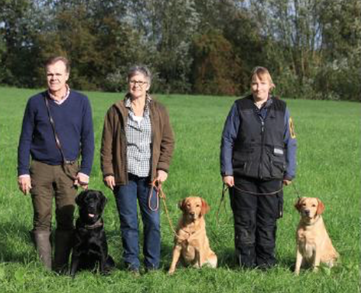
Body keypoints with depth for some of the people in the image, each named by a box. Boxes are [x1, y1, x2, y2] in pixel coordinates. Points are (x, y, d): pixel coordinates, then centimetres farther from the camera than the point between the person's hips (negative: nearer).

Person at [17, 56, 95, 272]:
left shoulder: (81, 102, 1)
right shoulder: (36, 102, 1)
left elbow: (88, 138, 4)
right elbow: (25, 139, 4)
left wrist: (85, 170, -3)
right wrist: (23, 171, -3)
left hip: (68, 169, 0)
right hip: (40, 168, 0)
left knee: (66, 221, 1)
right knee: (42, 220, 2)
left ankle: (61, 268, 9)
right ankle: (44, 268, 9)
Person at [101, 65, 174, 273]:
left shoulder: (159, 110, 8)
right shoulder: (116, 111, 5)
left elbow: (168, 141, 7)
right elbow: (107, 144, 4)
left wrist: (163, 168, -3)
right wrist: (108, 172, -3)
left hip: (150, 175, 1)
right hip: (124, 175, -1)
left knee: (153, 221, -1)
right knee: (129, 222, 3)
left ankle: (153, 265, 10)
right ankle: (132, 264, 13)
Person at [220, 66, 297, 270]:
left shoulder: (281, 109, 6)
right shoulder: (240, 107, 3)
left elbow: (290, 143, 9)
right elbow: (227, 140, 3)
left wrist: (289, 173, 4)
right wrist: (227, 171, -3)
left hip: (271, 176, 1)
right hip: (243, 174, -1)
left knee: (268, 220, 5)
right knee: (245, 220, 2)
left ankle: (265, 260, 16)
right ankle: (246, 261, 12)